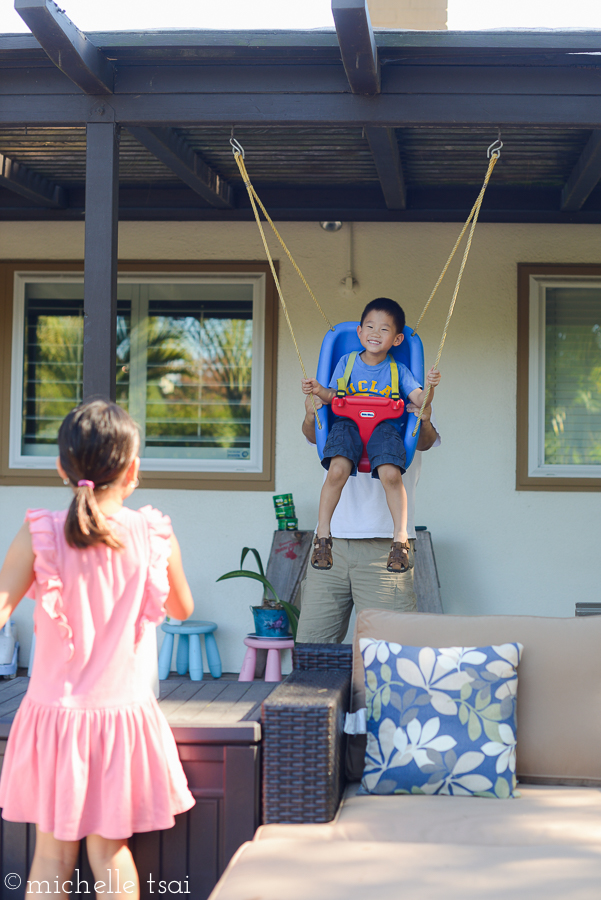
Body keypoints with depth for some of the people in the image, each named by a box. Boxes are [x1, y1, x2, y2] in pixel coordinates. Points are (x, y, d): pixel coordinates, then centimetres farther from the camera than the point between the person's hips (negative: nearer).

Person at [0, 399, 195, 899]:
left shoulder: (40, 534, -9)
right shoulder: (155, 537, -7)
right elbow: (182, 608, 10)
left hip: (54, 712, 0)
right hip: (125, 714, 0)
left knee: (53, 851, 11)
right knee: (110, 847, 13)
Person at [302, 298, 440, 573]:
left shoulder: (398, 371, 12)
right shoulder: (347, 362, 15)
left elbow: (419, 401, 3)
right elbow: (333, 396, 10)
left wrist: (429, 387, -19)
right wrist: (319, 391, -12)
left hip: (385, 427, 0)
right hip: (348, 424, 0)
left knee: (391, 474, -30)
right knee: (337, 470, -29)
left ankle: (400, 537, -16)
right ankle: (322, 534, -14)